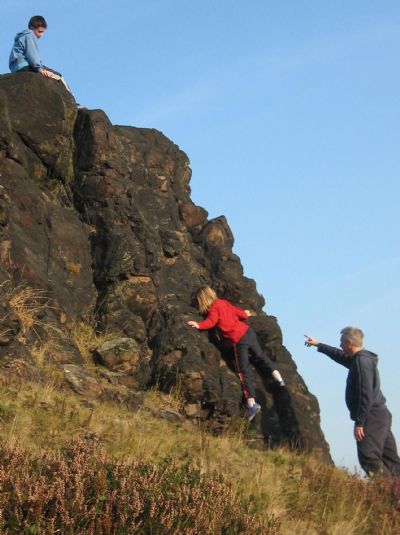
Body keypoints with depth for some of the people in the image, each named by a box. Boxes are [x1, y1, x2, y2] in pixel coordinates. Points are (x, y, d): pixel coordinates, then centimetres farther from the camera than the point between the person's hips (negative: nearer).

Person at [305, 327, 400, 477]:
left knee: (369, 459, -18)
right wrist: (318, 345, 46)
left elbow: (366, 394, -21)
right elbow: (339, 355, 38)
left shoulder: (362, 361, -15)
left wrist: (359, 423, -22)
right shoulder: (358, 359, 16)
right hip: (381, 415, 10)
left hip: (373, 418, -10)